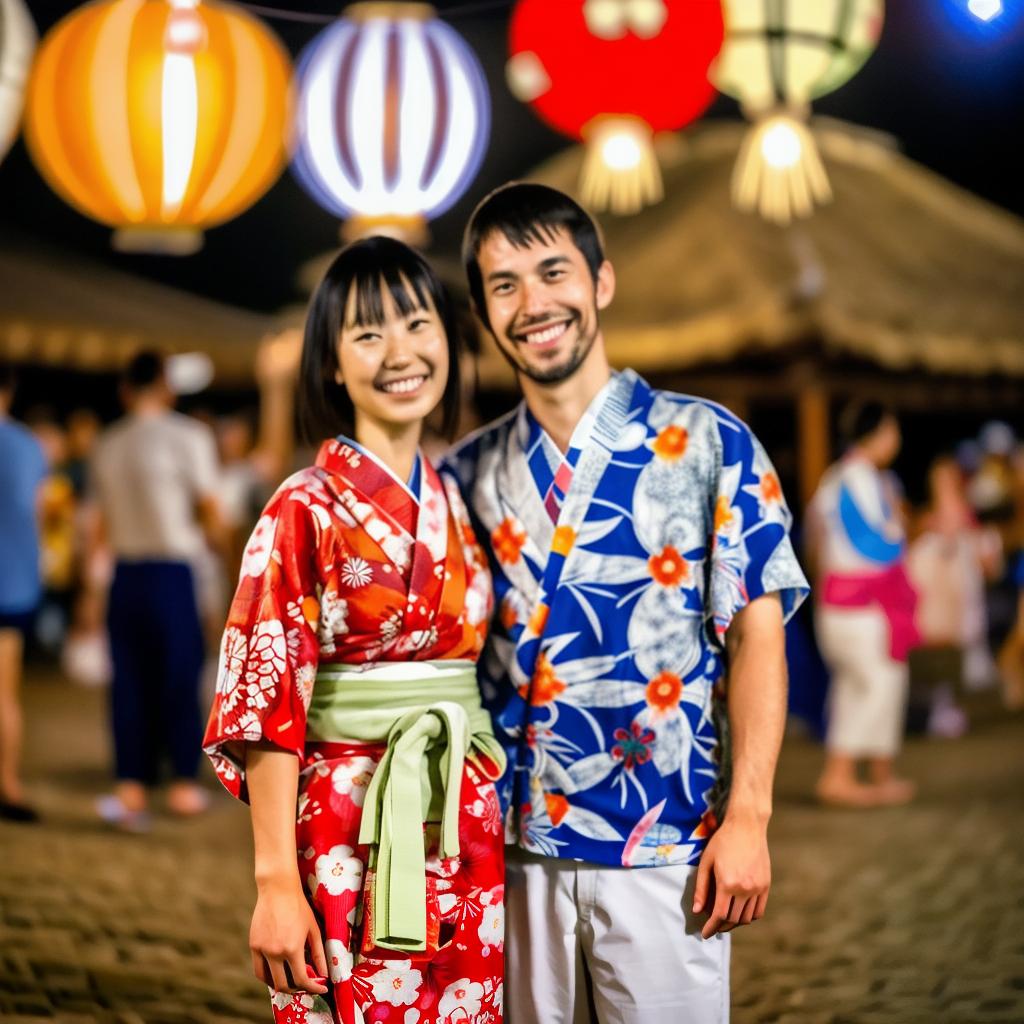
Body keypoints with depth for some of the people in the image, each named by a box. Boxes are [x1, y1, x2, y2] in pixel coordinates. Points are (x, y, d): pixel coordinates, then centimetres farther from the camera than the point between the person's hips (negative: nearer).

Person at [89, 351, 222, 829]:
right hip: (172, 573, -4)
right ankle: (184, 785, 12)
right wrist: (210, 535, 14)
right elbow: (211, 513, -6)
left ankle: (130, 786, 5)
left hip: (124, 573, 4)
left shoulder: (107, 444, 7)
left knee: (130, 680, 8)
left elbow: (105, 523, 8)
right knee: (180, 675, 6)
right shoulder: (188, 436, -8)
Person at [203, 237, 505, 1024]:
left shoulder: (456, 505, 9)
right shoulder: (307, 512, -8)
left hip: (466, 838, 6)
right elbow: (268, 699, -11)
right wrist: (277, 883, -15)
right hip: (351, 844, -5)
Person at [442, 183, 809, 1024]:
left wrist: (747, 819, -12)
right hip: (510, 845, 3)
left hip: (663, 846, -3)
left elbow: (755, 635, -5)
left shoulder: (706, 443, -2)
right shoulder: (469, 472, 7)